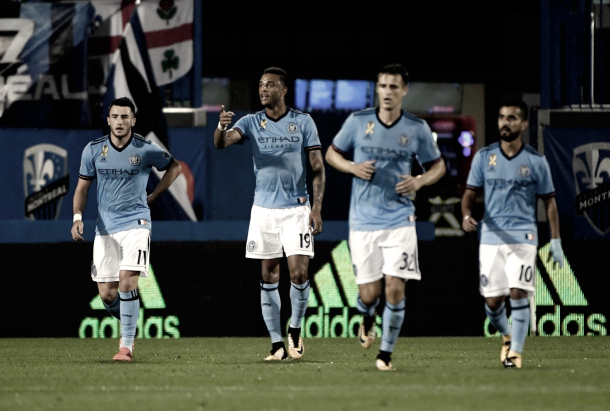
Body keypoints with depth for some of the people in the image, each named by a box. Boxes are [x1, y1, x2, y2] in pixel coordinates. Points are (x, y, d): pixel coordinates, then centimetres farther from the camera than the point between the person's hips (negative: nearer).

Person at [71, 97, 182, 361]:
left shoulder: (146, 149, -4)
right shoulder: (93, 150, 1)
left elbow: (174, 167, 13)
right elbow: (82, 187, 8)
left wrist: (152, 197, 7)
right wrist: (77, 217, -8)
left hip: (136, 223, -3)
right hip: (105, 228, 3)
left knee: (127, 281, -20)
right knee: (106, 294, 0)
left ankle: (126, 345, -14)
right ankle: (129, 326, 30)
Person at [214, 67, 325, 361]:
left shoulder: (303, 122, 0)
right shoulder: (252, 123, 3)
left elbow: (318, 168, 1)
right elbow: (221, 143, -13)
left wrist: (317, 207, -8)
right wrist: (222, 127, -37)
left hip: (296, 209, -2)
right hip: (264, 210, 2)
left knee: (299, 273, -10)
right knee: (268, 276, 2)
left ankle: (295, 329, 13)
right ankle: (277, 344, 7)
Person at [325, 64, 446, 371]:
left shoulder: (417, 129, 0)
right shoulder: (358, 122, 0)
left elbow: (438, 165, 13)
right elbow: (332, 154, 12)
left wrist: (420, 181, -8)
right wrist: (353, 168, -8)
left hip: (399, 221, 0)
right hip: (363, 222, 0)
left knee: (395, 288, -11)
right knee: (369, 293, 0)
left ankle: (386, 352, 4)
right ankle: (367, 321, 37)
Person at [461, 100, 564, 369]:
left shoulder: (536, 161, 2)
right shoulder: (484, 157, 6)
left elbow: (549, 201, 8)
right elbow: (470, 193, 9)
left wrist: (555, 241, 3)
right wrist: (466, 215, -13)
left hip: (523, 237, -2)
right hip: (491, 237, 2)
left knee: (518, 294, -14)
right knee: (492, 301, 1)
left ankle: (516, 351, -5)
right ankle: (507, 336, 30)